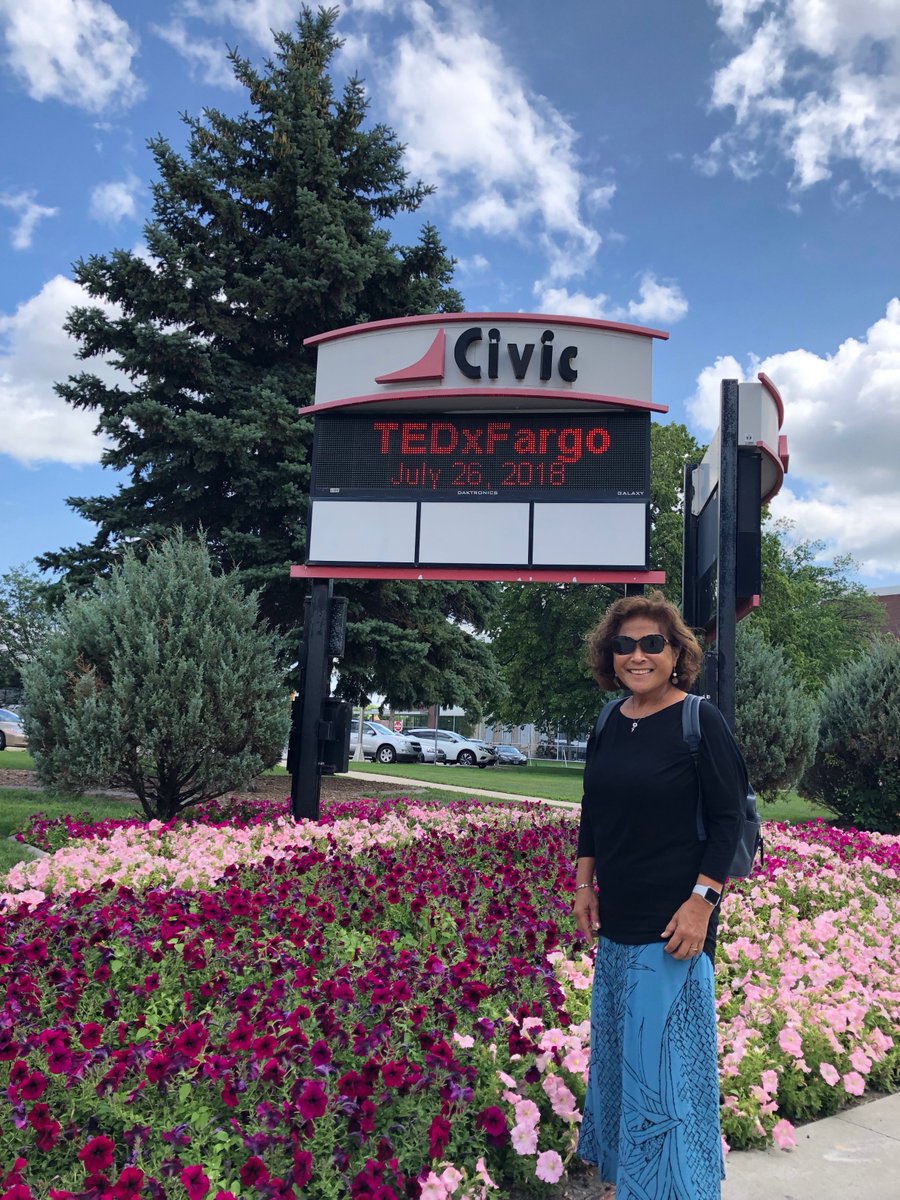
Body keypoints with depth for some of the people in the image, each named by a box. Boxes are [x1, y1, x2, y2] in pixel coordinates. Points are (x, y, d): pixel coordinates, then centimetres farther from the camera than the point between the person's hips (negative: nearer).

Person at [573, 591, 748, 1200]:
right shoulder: (610, 725, 5)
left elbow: (729, 818, -12)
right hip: (618, 919, 7)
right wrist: (585, 885, 9)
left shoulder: (699, 720, -12)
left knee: (665, 1051, 2)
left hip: (673, 920, -6)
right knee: (615, 1046, 18)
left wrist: (701, 903, -17)